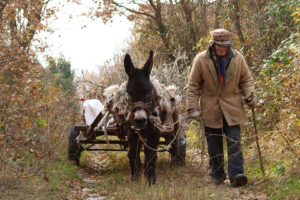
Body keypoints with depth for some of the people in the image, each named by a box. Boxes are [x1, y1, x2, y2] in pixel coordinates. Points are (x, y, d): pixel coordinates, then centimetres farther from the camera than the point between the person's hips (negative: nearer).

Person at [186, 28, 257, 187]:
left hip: (232, 108, 1)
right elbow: (193, 86, -2)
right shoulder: (201, 60, -8)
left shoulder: (237, 58, -3)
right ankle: (217, 175, 21)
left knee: (234, 142, -9)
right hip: (210, 108, 0)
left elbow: (246, 80, 10)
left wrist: (250, 95, -8)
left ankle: (236, 174, -12)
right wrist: (193, 107, -8)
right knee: (214, 145, 8)